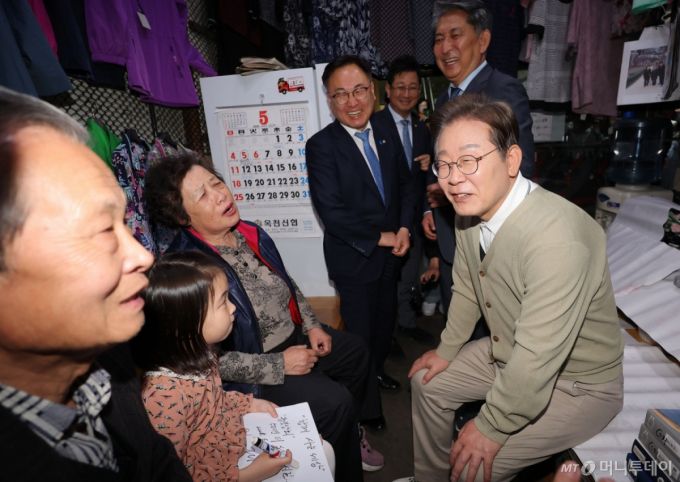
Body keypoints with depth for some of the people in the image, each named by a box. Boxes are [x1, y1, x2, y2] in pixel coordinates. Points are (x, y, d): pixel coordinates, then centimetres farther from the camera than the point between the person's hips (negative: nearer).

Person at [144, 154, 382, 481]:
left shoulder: (249, 233, -6)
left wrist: (311, 324, 1)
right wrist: (278, 365, -22)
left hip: (294, 335, 8)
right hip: (254, 368, -8)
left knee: (356, 351, 15)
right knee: (335, 401, -16)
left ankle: (351, 434, 40)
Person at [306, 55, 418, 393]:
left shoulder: (388, 137, 4)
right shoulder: (321, 145, -15)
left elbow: (406, 186, 10)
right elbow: (331, 210, -22)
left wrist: (404, 229, -7)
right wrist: (379, 237, -16)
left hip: (390, 253, 6)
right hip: (353, 258, -5)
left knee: (386, 321, 22)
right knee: (360, 331, 11)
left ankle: (378, 369, 50)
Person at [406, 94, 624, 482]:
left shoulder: (556, 238, -37)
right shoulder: (470, 209, -11)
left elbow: (538, 358, -32)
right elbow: (466, 287, 4)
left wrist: (492, 428, -18)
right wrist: (447, 350, 13)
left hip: (577, 384, -7)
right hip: (507, 353, 7)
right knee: (428, 381, 12)